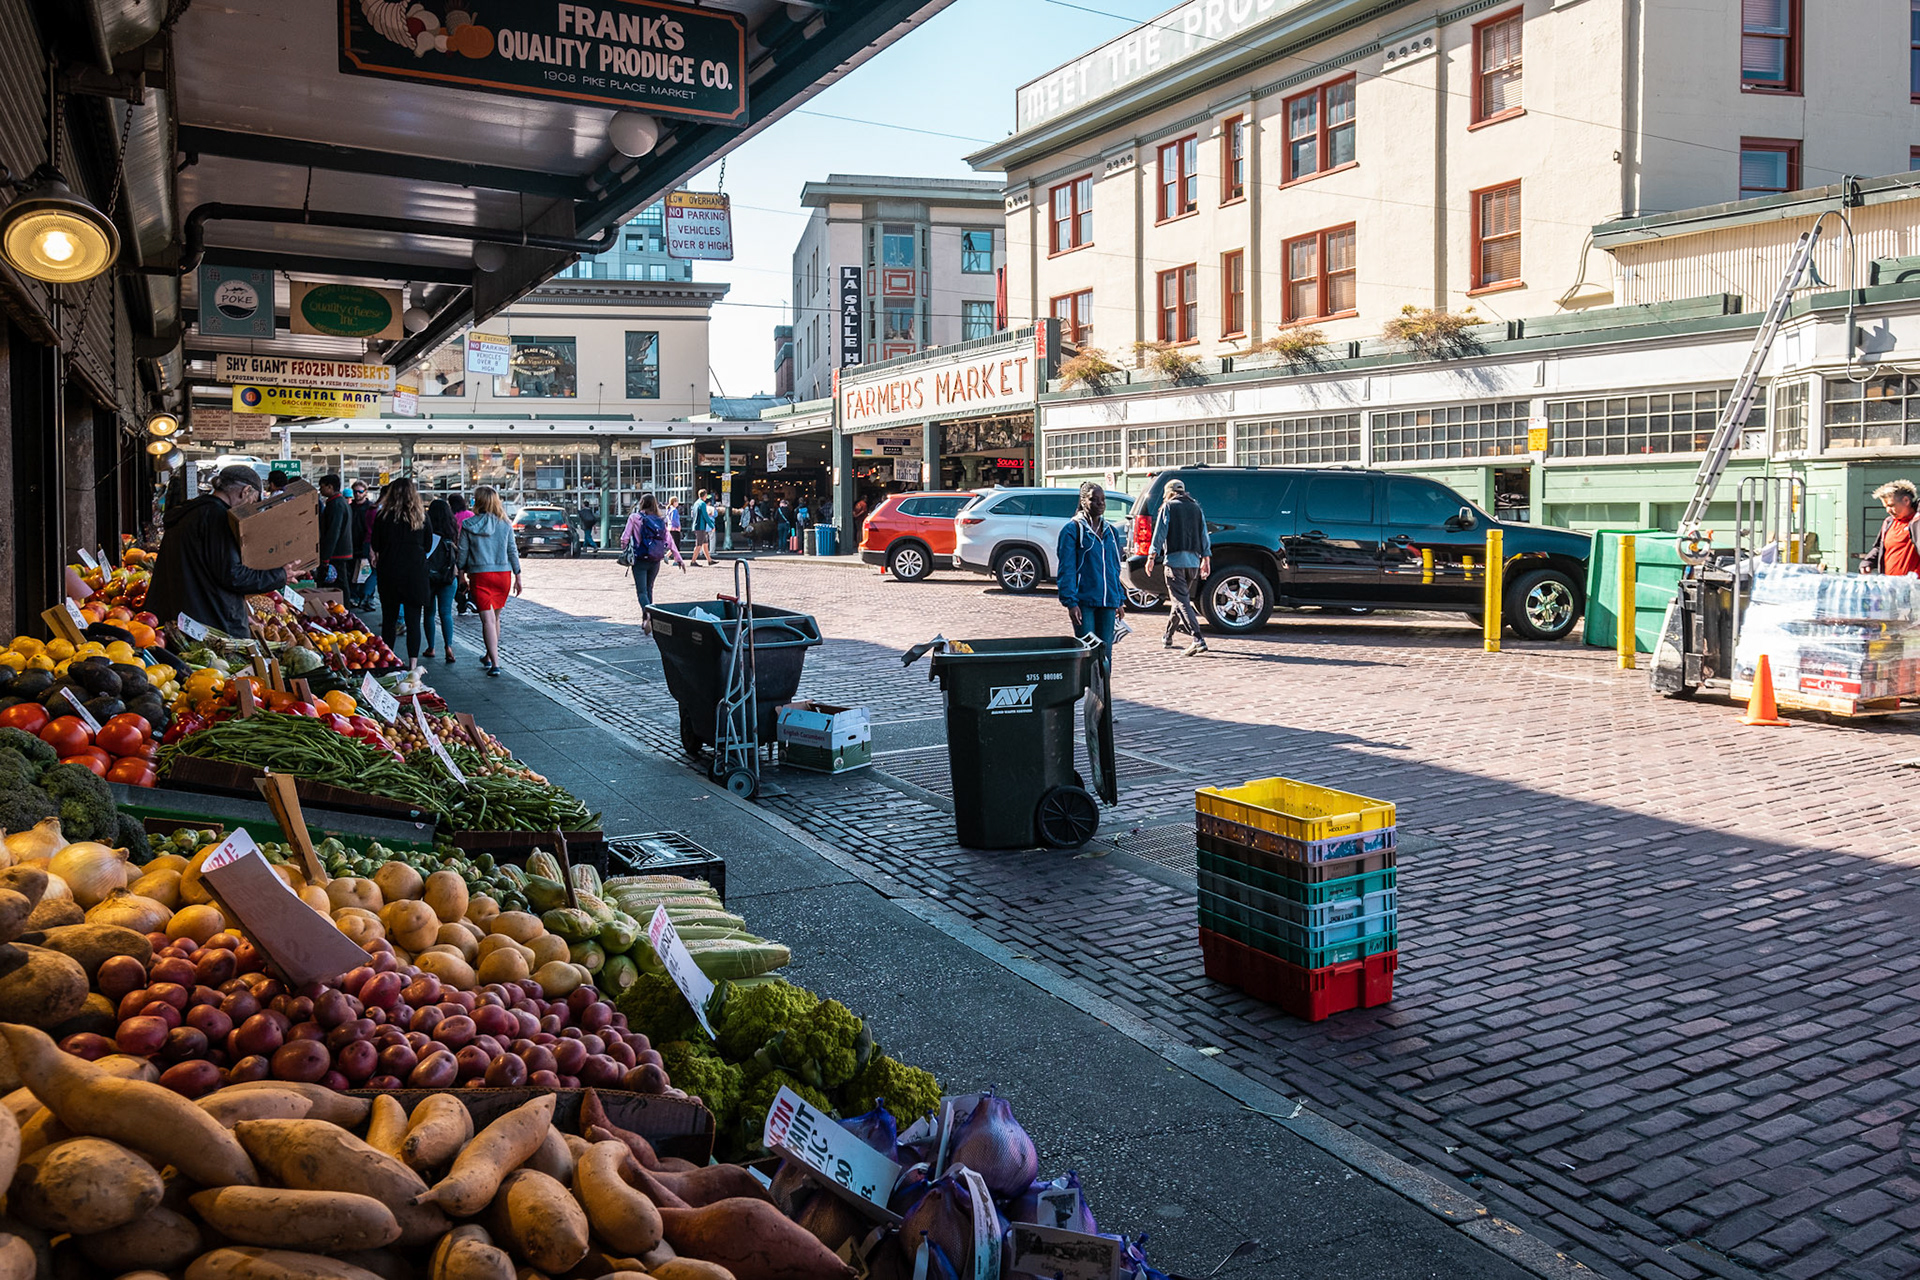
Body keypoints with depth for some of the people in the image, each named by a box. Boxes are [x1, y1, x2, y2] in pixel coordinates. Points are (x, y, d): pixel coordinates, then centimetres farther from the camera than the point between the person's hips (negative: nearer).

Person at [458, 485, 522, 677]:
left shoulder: (468, 526, -5)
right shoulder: (505, 525, 1)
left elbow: (463, 552, 0)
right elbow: (512, 551, 4)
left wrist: (462, 574, 13)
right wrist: (518, 576, 11)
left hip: (479, 575, -3)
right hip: (503, 574, 3)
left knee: (487, 619, -6)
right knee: (495, 617, 17)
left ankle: (495, 663, -14)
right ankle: (490, 657, 29)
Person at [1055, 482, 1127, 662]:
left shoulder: (1110, 531, 15)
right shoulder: (1073, 529, -4)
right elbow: (1066, 570, -8)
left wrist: (1120, 600, 16)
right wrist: (1070, 602, -15)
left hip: (1108, 603, 6)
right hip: (1084, 602, -6)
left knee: (1105, 653, 7)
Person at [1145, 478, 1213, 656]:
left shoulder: (1168, 507, 2)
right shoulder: (1196, 508, 17)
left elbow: (1160, 533, -6)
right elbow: (1204, 536, 15)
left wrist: (1151, 557, -6)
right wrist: (1206, 560, 18)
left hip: (1175, 560, -6)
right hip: (1193, 561, 6)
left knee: (1181, 602, -10)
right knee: (1181, 600, 18)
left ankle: (1198, 640, -24)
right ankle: (1168, 638, 30)